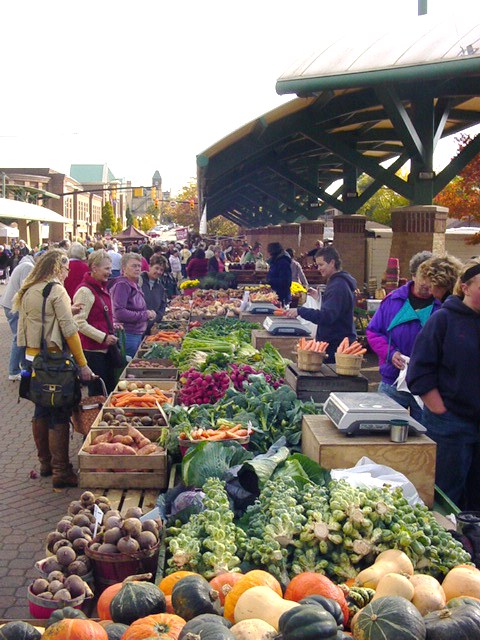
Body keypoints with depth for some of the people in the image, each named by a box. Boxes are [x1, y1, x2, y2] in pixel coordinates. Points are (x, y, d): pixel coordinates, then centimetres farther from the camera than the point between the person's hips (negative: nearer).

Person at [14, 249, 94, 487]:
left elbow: (23, 325, 14)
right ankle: (61, 471, 1)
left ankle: (45, 463, 28)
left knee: (41, 412, 17)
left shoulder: (27, 291, 10)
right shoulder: (56, 290, -12)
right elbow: (69, 330, -16)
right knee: (59, 416, -3)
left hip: (33, 357, 8)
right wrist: (82, 364, -14)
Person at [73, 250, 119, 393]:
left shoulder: (101, 288, 13)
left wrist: (113, 326, 9)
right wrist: (104, 337, -20)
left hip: (106, 348, 9)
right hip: (92, 350, -9)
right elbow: (80, 323, -21)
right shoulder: (85, 290, -16)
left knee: (110, 388, 15)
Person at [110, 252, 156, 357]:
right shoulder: (122, 285, -15)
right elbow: (119, 312, -24)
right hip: (127, 335, -9)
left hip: (137, 333, 9)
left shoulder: (134, 284, 13)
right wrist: (145, 315, -17)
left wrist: (148, 313, 2)